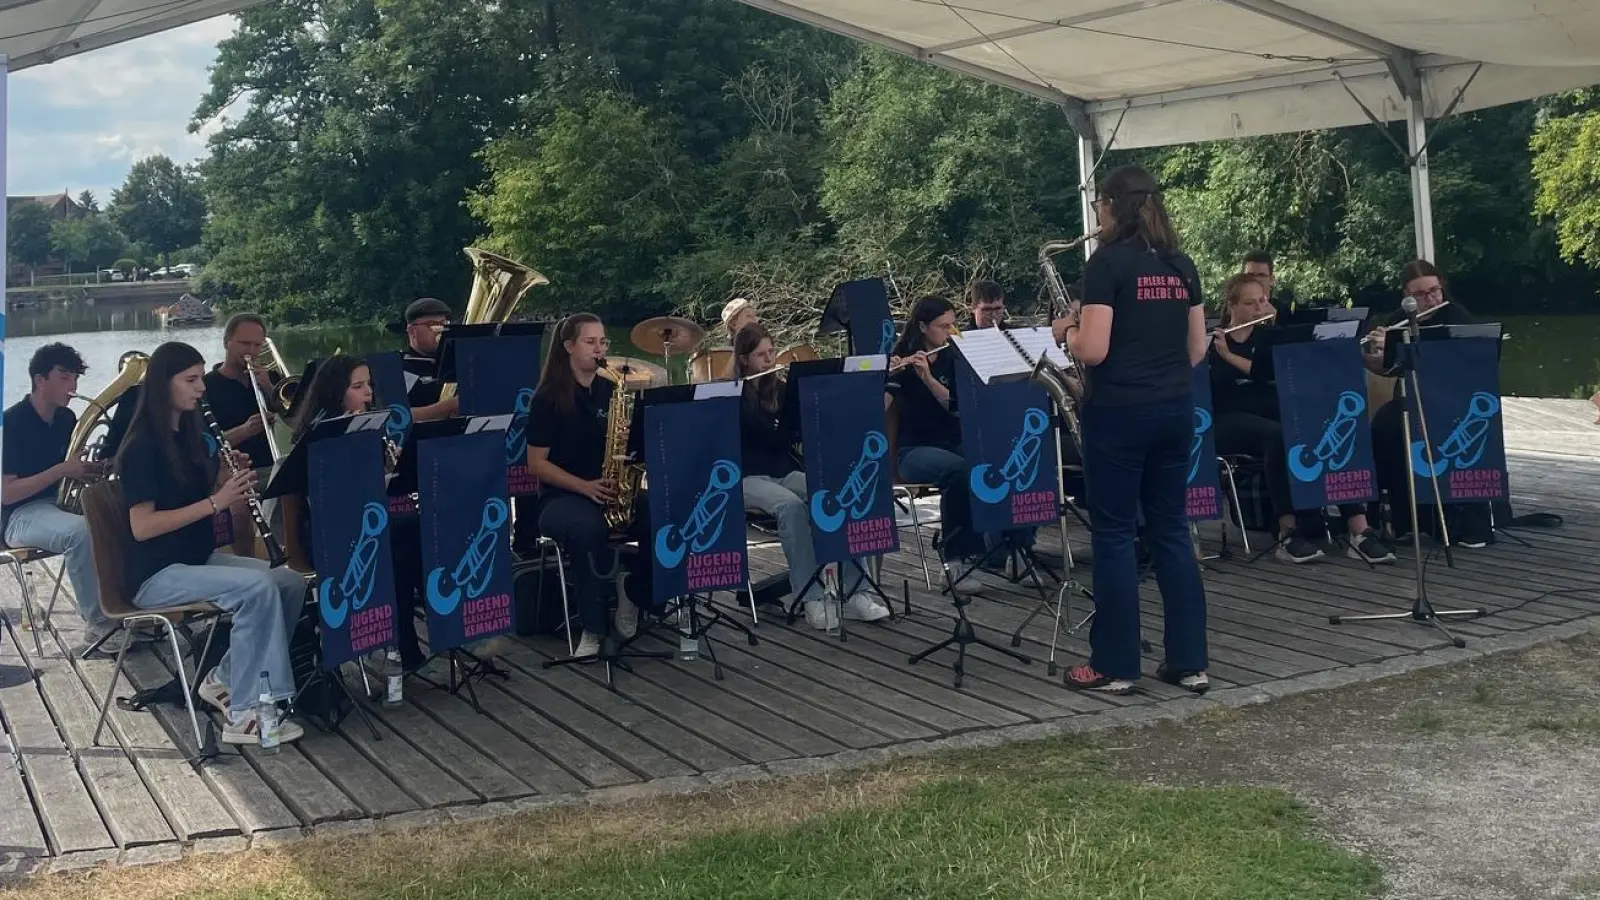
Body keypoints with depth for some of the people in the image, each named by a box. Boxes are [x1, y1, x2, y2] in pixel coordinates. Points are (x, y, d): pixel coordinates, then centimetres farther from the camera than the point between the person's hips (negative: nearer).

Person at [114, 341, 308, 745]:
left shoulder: (191, 436, 11)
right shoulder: (141, 446, -13)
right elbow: (141, 527, -20)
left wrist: (232, 480, -5)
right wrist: (215, 501, -24)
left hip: (199, 558, 8)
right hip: (156, 574, -8)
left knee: (291, 582, -10)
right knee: (257, 587, -30)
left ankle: (225, 680, 2)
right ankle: (245, 714, -25)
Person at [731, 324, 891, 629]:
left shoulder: (779, 389, 14)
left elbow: (795, 433, 3)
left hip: (786, 472, 5)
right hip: (748, 479, -4)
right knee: (791, 505, -37)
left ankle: (854, 593, -27)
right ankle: (812, 600, -34)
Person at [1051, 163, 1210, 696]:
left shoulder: (1107, 262, -12)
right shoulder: (1181, 265, 9)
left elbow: (1093, 350, -18)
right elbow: (1197, 349, 11)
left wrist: (1066, 331, 2)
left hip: (1120, 411, -6)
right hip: (1175, 409, 7)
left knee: (1114, 534, 2)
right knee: (1170, 528, 11)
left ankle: (1114, 666, 7)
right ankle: (1189, 661, 13)